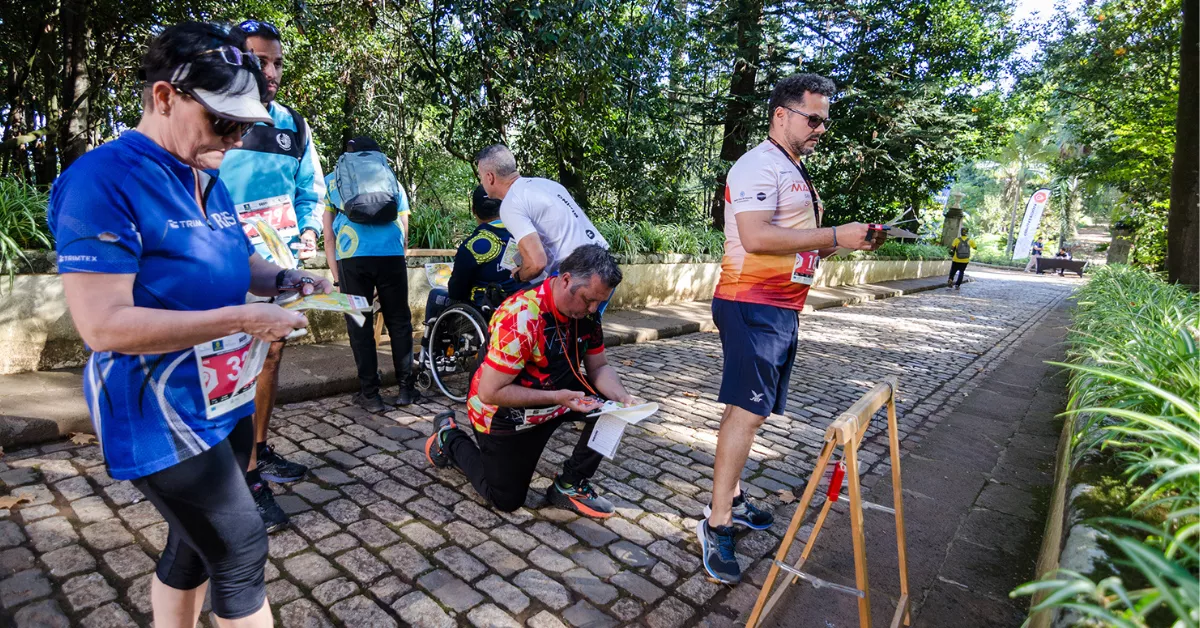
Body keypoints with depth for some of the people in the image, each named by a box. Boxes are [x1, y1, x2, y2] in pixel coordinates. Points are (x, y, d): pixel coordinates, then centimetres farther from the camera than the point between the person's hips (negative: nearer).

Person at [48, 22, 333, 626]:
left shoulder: (208, 181, 8)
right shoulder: (103, 180, -18)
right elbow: (103, 324, -23)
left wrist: (285, 279, 0)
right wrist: (240, 319, -27)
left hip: (226, 401, 8)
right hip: (162, 418, -8)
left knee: (194, 546, 20)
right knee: (241, 550, 0)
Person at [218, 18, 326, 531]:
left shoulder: (292, 125, 9)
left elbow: (310, 190, 16)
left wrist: (309, 229, -1)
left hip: (281, 264, 6)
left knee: (271, 355, 14)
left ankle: (260, 452, 31)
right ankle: (249, 481, 4)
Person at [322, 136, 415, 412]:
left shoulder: (331, 179, 23)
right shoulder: (392, 178, 26)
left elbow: (329, 236, 15)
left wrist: (336, 277, 17)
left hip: (351, 256, -1)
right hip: (392, 255, 1)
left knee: (360, 326, 6)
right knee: (399, 322, 11)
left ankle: (370, 394, 11)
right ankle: (405, 389, 16)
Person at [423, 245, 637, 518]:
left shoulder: (586, 311, -13)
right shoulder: (520, 318, -35)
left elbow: (599, 367, -3)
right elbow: (489, 392, -32)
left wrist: (622, 398, -23)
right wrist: (557, 398, -35)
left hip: (556, 395, 6)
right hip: (504, 411, -6)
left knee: (611, 404, -16)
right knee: (506, 499, 9)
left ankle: (570, 486, -1)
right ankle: (449, 438, 28)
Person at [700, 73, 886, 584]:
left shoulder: (794, 172, 23)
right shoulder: (758, 166, -9)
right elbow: (757, 237, -24)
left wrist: (854, 240, 11)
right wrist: (835, 235, -19)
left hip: (782, 308, 10)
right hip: (753, 305, -10)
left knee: (750, 408, 13)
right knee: (748, 410, -12)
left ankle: (732, 497, 25)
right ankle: (717, 523, -3)